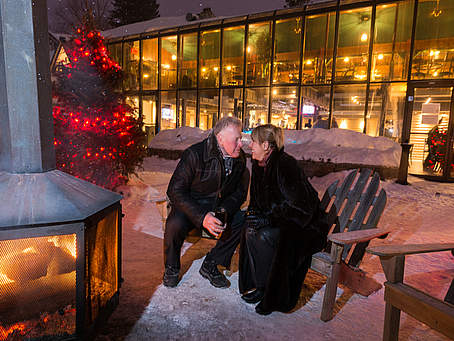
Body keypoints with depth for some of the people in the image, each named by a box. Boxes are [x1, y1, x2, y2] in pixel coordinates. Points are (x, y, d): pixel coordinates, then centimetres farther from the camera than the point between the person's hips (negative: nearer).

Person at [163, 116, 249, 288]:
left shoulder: (240, 158, -6)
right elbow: (175, 191, -21)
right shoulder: (194, 154, -21)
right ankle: (171, 268, -1)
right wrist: (202, 217, -32)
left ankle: (210, 265, -1)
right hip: (190, 204, -4)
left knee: (244, 221, -18)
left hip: (218, 206, 5)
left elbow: (240, 191, 3)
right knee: (175, 224, -32)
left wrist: (225, 211, -18)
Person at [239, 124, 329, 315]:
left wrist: (267, 220, -28)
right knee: (250, 230, -15)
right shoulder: (259, 165, 4)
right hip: (280, 222, 8)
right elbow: (259, 200, 15)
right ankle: (255, 284, -3)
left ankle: (275, 297, -12)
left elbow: (300, 207, -26)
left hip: (306, 226, -8)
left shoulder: (285, 165, -23)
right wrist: (253, 213, -5)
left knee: (265, 236, -30)